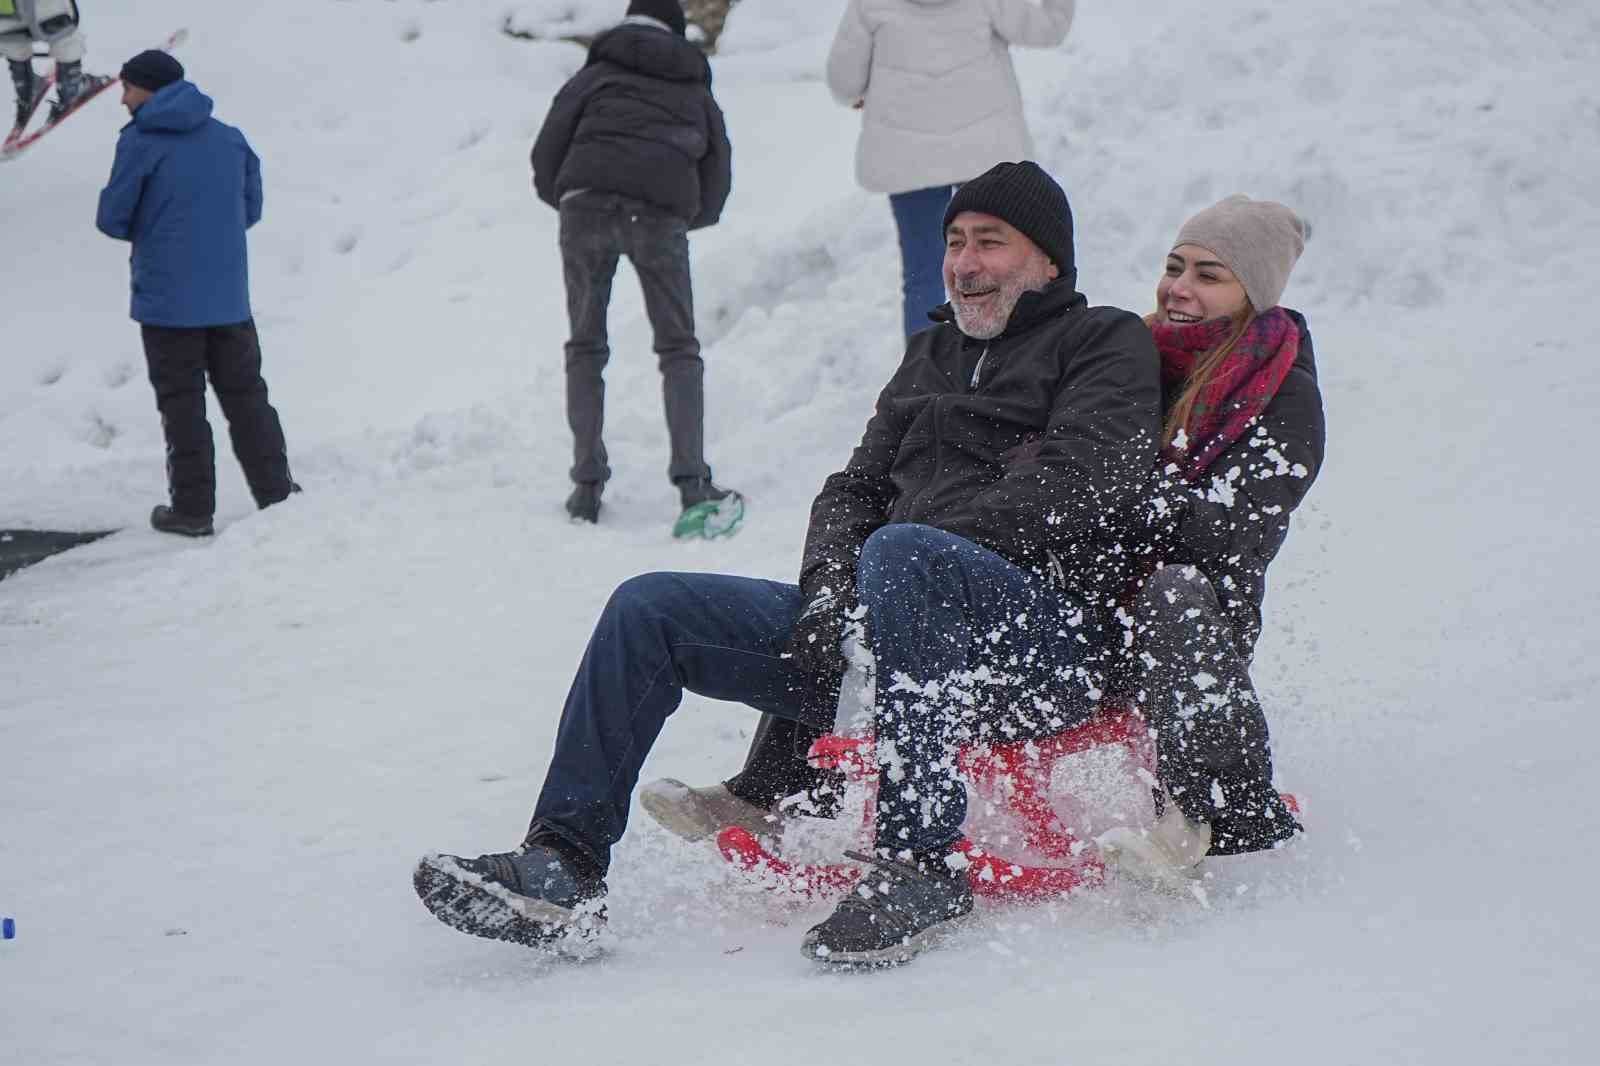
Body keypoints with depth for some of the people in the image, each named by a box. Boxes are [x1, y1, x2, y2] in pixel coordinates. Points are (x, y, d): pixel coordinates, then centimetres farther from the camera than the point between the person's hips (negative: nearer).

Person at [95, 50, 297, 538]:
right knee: (246, 397, 14)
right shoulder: (230, 138, 5)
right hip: (228, 297, 4)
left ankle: (193, 508, 6)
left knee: (181, 405, 4)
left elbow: (112, 219, -7)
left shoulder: (140, 141, -9)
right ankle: (275, 492, 14)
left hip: (166, 299, -4)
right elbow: (251, 209, 12)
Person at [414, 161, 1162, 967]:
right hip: (888, 628, 7)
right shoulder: (932, 356, 29)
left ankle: (921, 862, -39)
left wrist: (935, 546, -14)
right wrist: (830, 591, 0)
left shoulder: (1107, 344, 8)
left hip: (1050, 633, -7)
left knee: (900, 554, -40)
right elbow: (854, 488, 21)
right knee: (649, 610, -5)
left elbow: (1079, 484, -9)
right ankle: (563, 864, -12)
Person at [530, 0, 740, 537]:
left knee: (585, 346, 13)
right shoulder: (697, 91, 26)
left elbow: (546, 155, 11)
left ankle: (587, 486, 7)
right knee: (678, 349, 7)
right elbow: (714, 192, 21)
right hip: (662, 213, 0)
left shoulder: (596, 74, 21)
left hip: (587, 201, 0)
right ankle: (692, 486, -9)